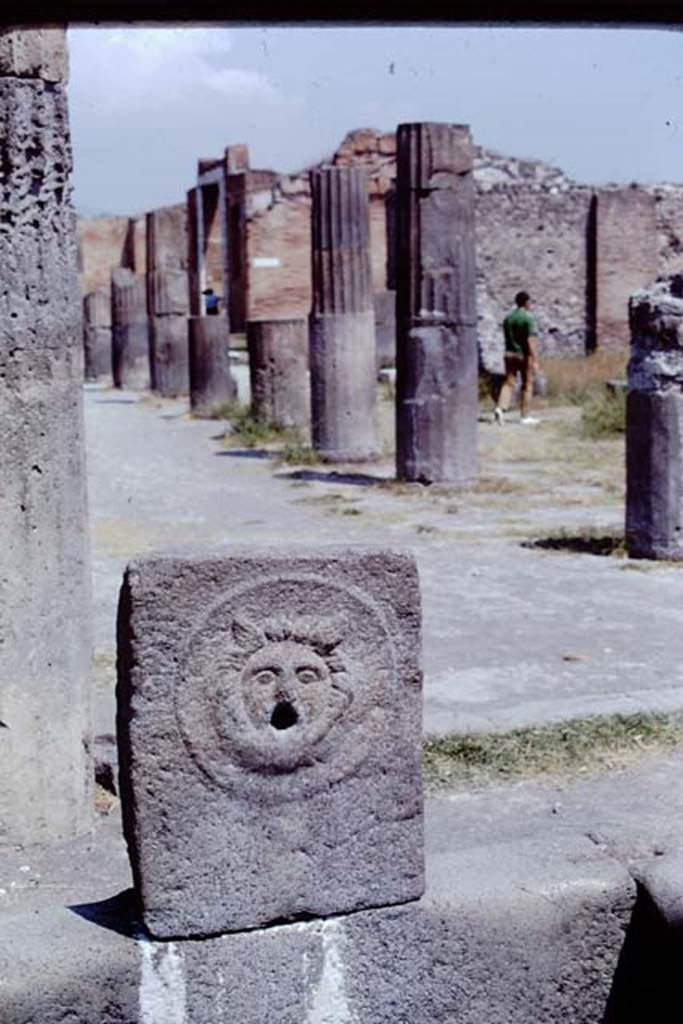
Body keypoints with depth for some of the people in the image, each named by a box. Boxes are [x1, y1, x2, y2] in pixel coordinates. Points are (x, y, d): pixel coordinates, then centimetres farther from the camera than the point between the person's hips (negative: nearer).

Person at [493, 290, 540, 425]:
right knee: (527, 385, 5)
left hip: (510, 354, 5)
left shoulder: (508, 318, 6)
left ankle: (500, 408, -18)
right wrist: (535, 360, -19)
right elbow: (531, 341, -18)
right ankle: (526, 416, 10)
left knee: (508, 383, 4)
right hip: (524, 355, -5)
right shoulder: (528, 319, -13)